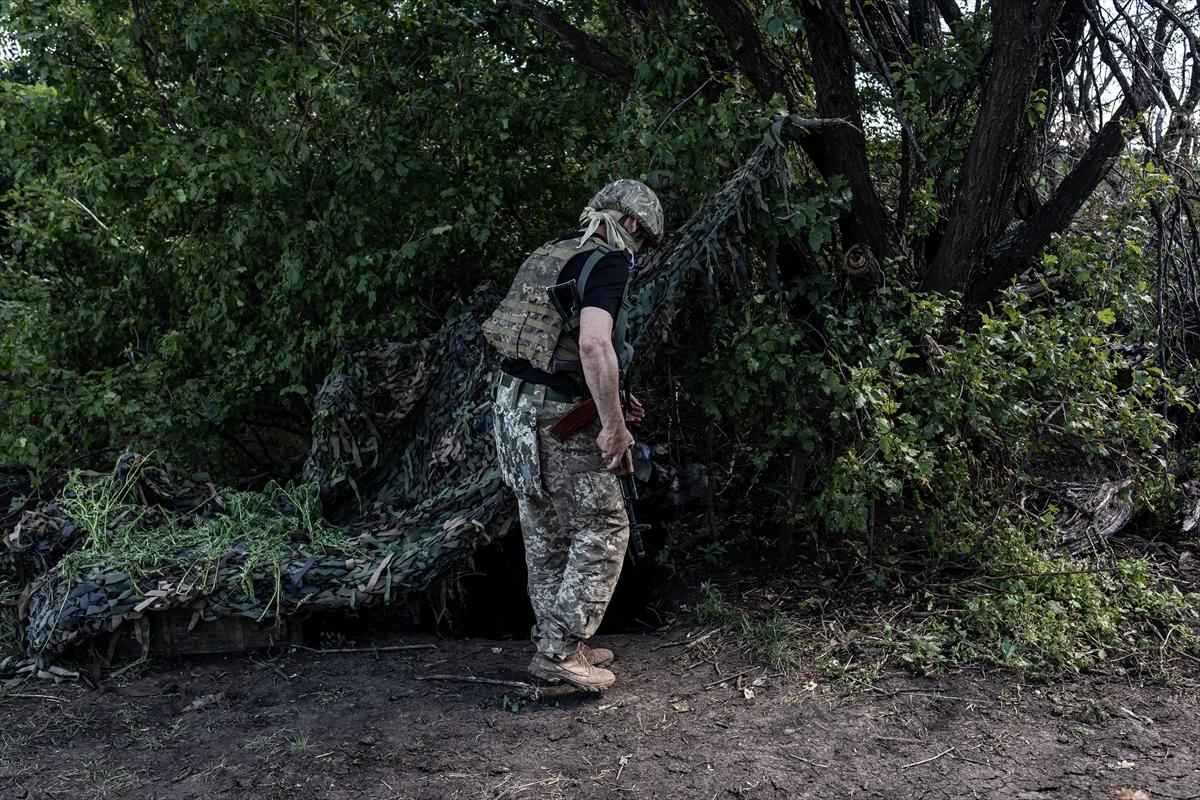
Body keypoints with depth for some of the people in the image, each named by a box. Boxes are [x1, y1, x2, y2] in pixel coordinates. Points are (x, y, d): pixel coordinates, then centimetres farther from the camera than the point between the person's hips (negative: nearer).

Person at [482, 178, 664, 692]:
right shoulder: (609, 263, -11)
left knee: (547, 534, 17)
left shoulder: (546, 258, 16)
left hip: (513, 401, 9)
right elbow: (594, 345, -27)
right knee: (603, 528, 2)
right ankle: (561, 650, 3)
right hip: (556, 418, -9)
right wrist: (614, 425, -20)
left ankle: (554, 644, 27)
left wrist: (607, 403, 21)